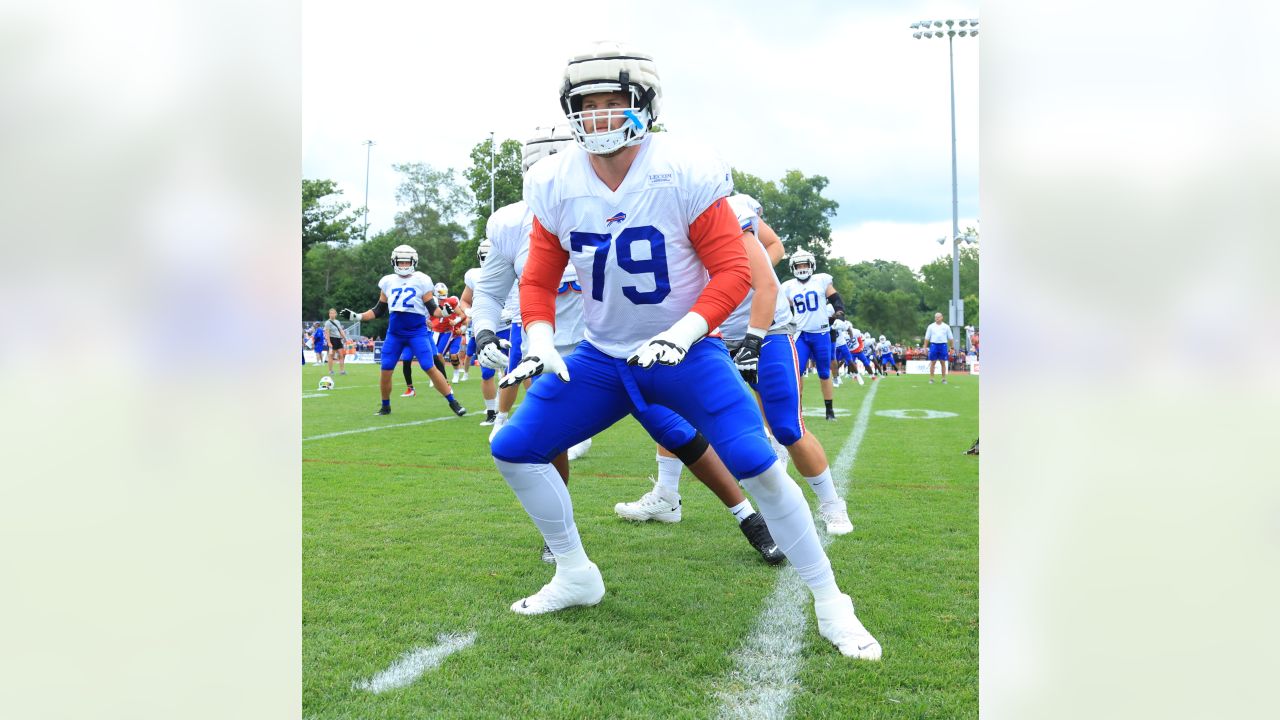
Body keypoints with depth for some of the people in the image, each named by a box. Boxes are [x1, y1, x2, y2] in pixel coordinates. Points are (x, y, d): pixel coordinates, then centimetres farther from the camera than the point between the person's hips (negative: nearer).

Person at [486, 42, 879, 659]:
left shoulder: (685, 175, -19)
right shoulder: (557, 186, -7)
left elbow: (734, 271, -15)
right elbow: (539, 279, 3)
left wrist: (684, 332, -30)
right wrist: (540, 342, -15)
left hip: (685, 353, -4)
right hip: (602, 357, 5)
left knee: (756, 464, -19)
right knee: (513, 449, -1)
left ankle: (830, 604, 1)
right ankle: (576, 576, 18)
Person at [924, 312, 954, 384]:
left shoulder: (946, 326, 7)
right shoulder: (931, 326, 7)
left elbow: (950, 338, 9)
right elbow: (927, 338, 6)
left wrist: (950, 347, 3)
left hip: (943, 345, 0)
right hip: (933, 345, 0)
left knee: (943, 363, 2)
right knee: (932, 362, 0)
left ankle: (944, 379, 8)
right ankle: (931, 379, 5)